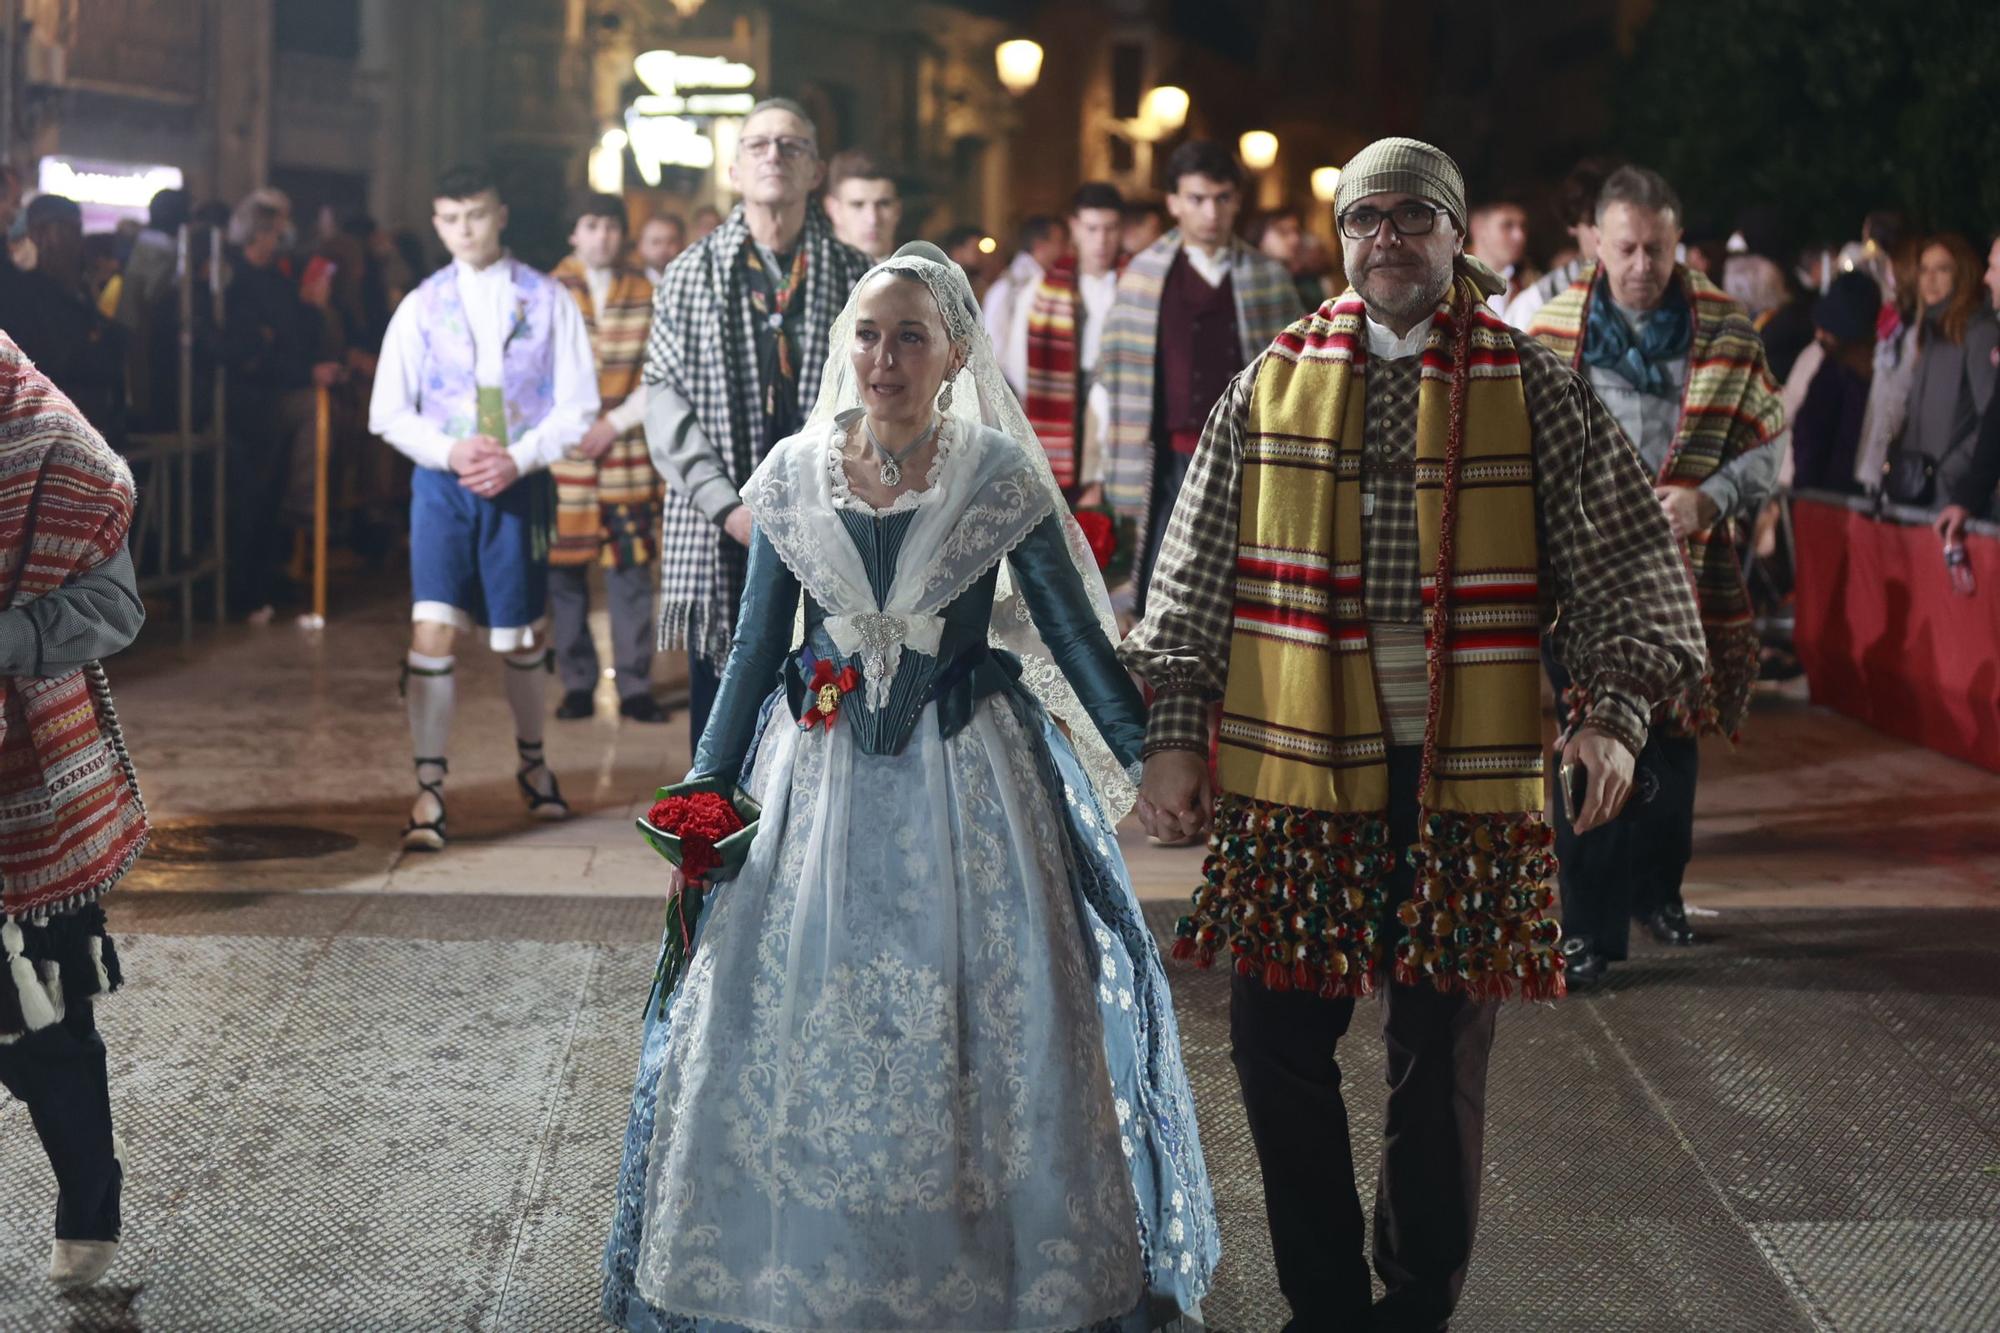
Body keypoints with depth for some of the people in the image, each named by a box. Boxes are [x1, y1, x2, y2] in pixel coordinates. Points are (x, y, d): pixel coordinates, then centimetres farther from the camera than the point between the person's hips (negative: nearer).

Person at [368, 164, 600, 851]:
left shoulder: (546, 300, 3)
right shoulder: (422, 305, 4)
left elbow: (577, 406, 1)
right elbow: (389, 413, 4)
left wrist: (518, 460, -13)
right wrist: (451, 452, -12)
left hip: (520, 485, 0)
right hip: (441, 484, 0)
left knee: (520, 637, 10)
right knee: (433, 629, -12)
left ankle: (532, 760, 35)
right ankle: (429, 789, -7)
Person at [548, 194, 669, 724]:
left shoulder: (647, 294, 7)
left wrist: (615, 423, -7)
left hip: (628, 455, 1)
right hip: (563, 456, -1)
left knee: (631, 572, -1)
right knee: (563, 574, 1)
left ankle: (635, 687, 5)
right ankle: (577, 685, 11)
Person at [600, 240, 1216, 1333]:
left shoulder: (1001, 475, -5)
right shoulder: (794, 475, 2)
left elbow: (1076, 637, -1)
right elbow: (756, 651, 8)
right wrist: (705, 796, 6)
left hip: (970, 787, -2)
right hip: (818, 779, 2)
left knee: (986, 1030, 0)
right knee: (792, 1022, 5)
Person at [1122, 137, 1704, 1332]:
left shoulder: (1532, 391, 2)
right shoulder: (1272, 384, 7)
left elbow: (1624, 560, 1)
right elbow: (1199, 574, 10)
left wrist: (1618, 708, -12)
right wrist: (1175, 730, 5)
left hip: (1468, 780, -2)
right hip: (1294, 769, 2)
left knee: (1443, 1056, 6)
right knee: (1279, 1037, 4)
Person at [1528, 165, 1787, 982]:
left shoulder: (1727, 332, 1)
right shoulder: (1548, 330, 1)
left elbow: (1769, 441, 3)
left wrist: (1708, 498, -13)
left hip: (1687, 566, 2)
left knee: (1675, 736, 14)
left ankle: (1656, 888, 35)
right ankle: (1589, 924, 2)